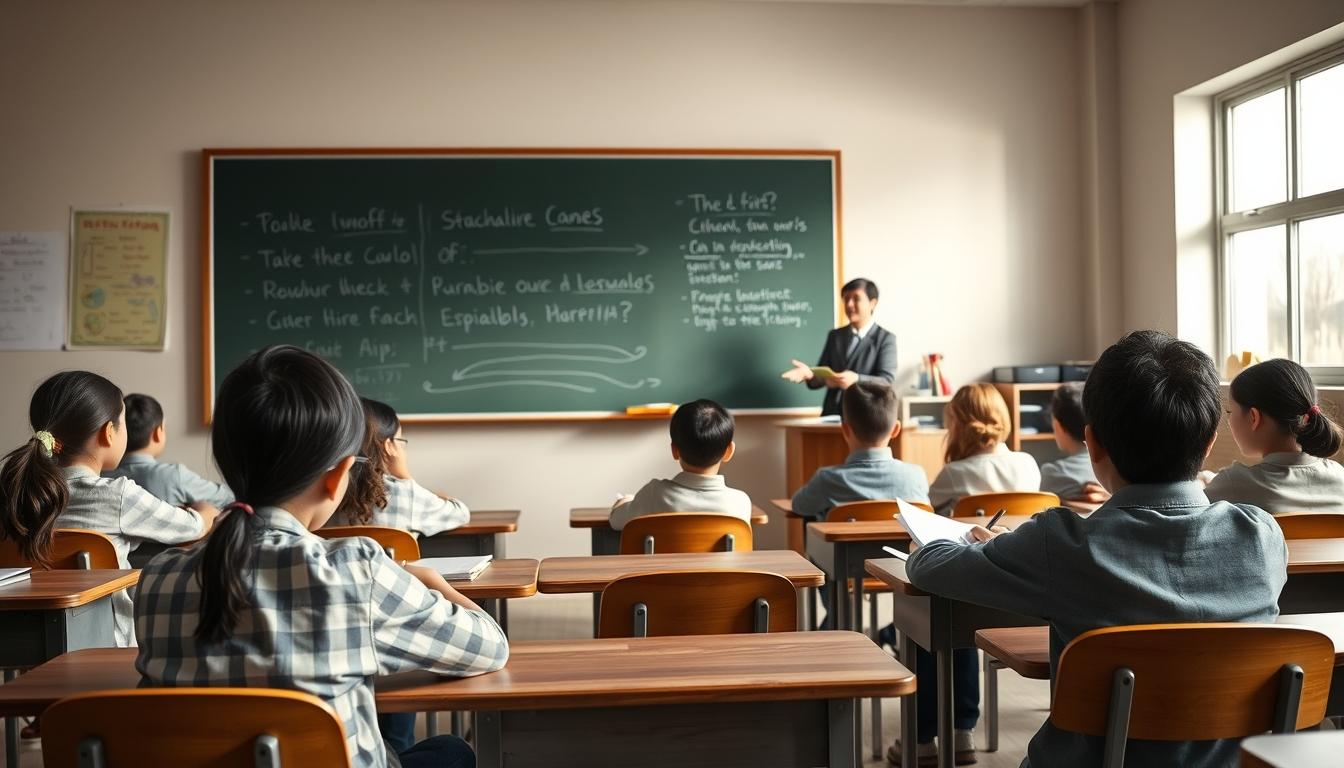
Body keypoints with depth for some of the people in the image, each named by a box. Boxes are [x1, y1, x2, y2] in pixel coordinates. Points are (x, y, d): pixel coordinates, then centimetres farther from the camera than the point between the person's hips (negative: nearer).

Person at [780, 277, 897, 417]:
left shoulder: (886, 338, 2)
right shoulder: (834, 336, 15)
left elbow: (887, 381, -10)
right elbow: (822, 378, 12)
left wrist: (856, 379, -28)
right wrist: (809, 374, -11)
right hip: (832, 415, 4)